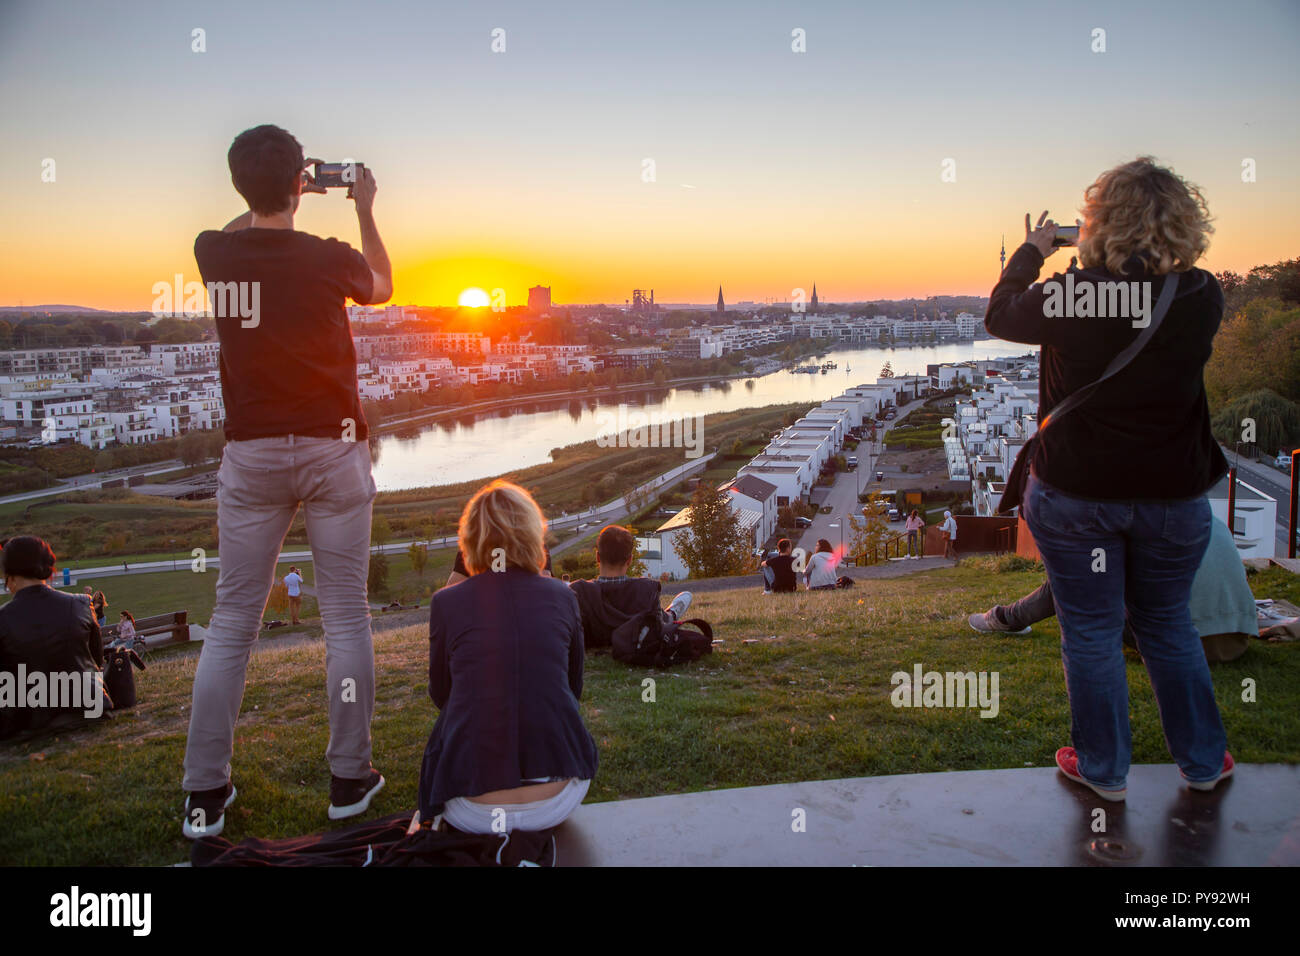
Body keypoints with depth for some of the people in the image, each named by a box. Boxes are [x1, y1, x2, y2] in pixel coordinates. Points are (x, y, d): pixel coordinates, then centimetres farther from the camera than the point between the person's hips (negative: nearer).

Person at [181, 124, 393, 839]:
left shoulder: (213, 254, -2)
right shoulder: (329, 258, -10)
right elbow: (383, 287, 13)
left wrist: (276, 194, 29)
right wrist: (365, 210, 22)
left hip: (250, 453, 3)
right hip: (332, 450, -2)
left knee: (231, 621, 9)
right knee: (345, 618, 7)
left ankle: (205, 794, 15)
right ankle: (349, 779, 16)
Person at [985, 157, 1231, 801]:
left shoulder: (1067, 296, -19)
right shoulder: (1202, 298, -10)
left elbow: (1000, 316, 0)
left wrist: (1033, 252, 13)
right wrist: (1151, 263, 11)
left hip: (1076, 495, -3)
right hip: (1175, 494, 3)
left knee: (1090, 632, 11)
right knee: (1169, 625, 21)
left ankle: (1104, 769, 24)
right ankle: (1203, 760, 33)